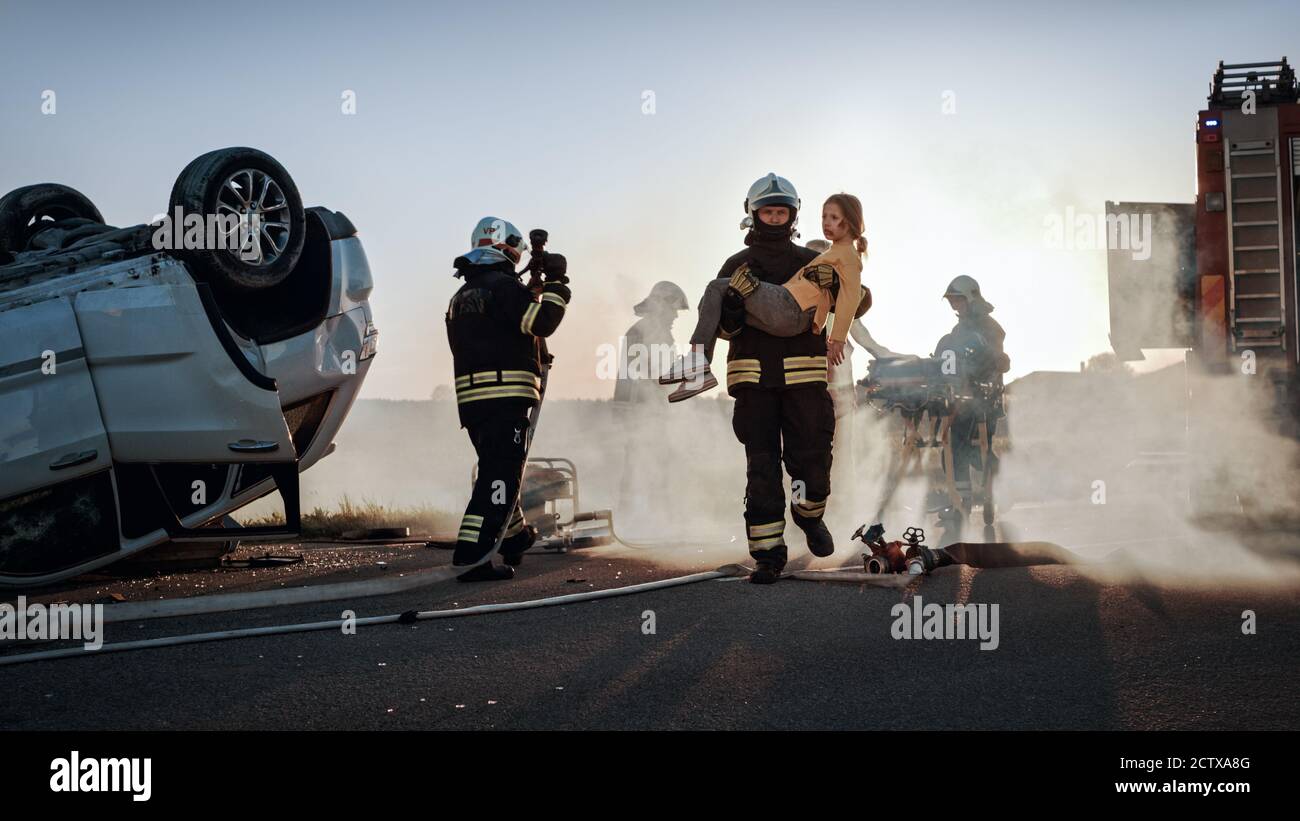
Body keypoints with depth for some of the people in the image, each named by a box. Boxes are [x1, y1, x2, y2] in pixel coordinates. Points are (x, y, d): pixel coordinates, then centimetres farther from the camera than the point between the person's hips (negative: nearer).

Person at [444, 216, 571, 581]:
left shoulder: (460, 298, 20)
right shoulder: (505, 286, -6)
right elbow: (541, 322, -15)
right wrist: (556, 283, -4)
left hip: (469, 395, 9)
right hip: (506, 394, -9)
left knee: (496, 468, 21)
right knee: (500, 473, -9)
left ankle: (515, 536, 36)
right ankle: (472, 555, -16)